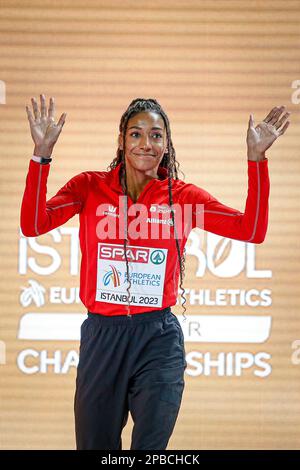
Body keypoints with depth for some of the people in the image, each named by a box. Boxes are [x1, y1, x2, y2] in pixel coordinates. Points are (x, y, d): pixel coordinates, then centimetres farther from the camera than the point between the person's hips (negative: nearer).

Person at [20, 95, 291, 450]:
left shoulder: (183, 196, 3)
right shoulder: (90, 187, 2)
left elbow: (252, 230, -6)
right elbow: (33, 225, -13)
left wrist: (256, 159, -14)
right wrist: (42, 154, -22)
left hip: (158, 339, 0)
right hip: (102, 334, 1)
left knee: (150, 447, 0)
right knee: (95, 446, 11)